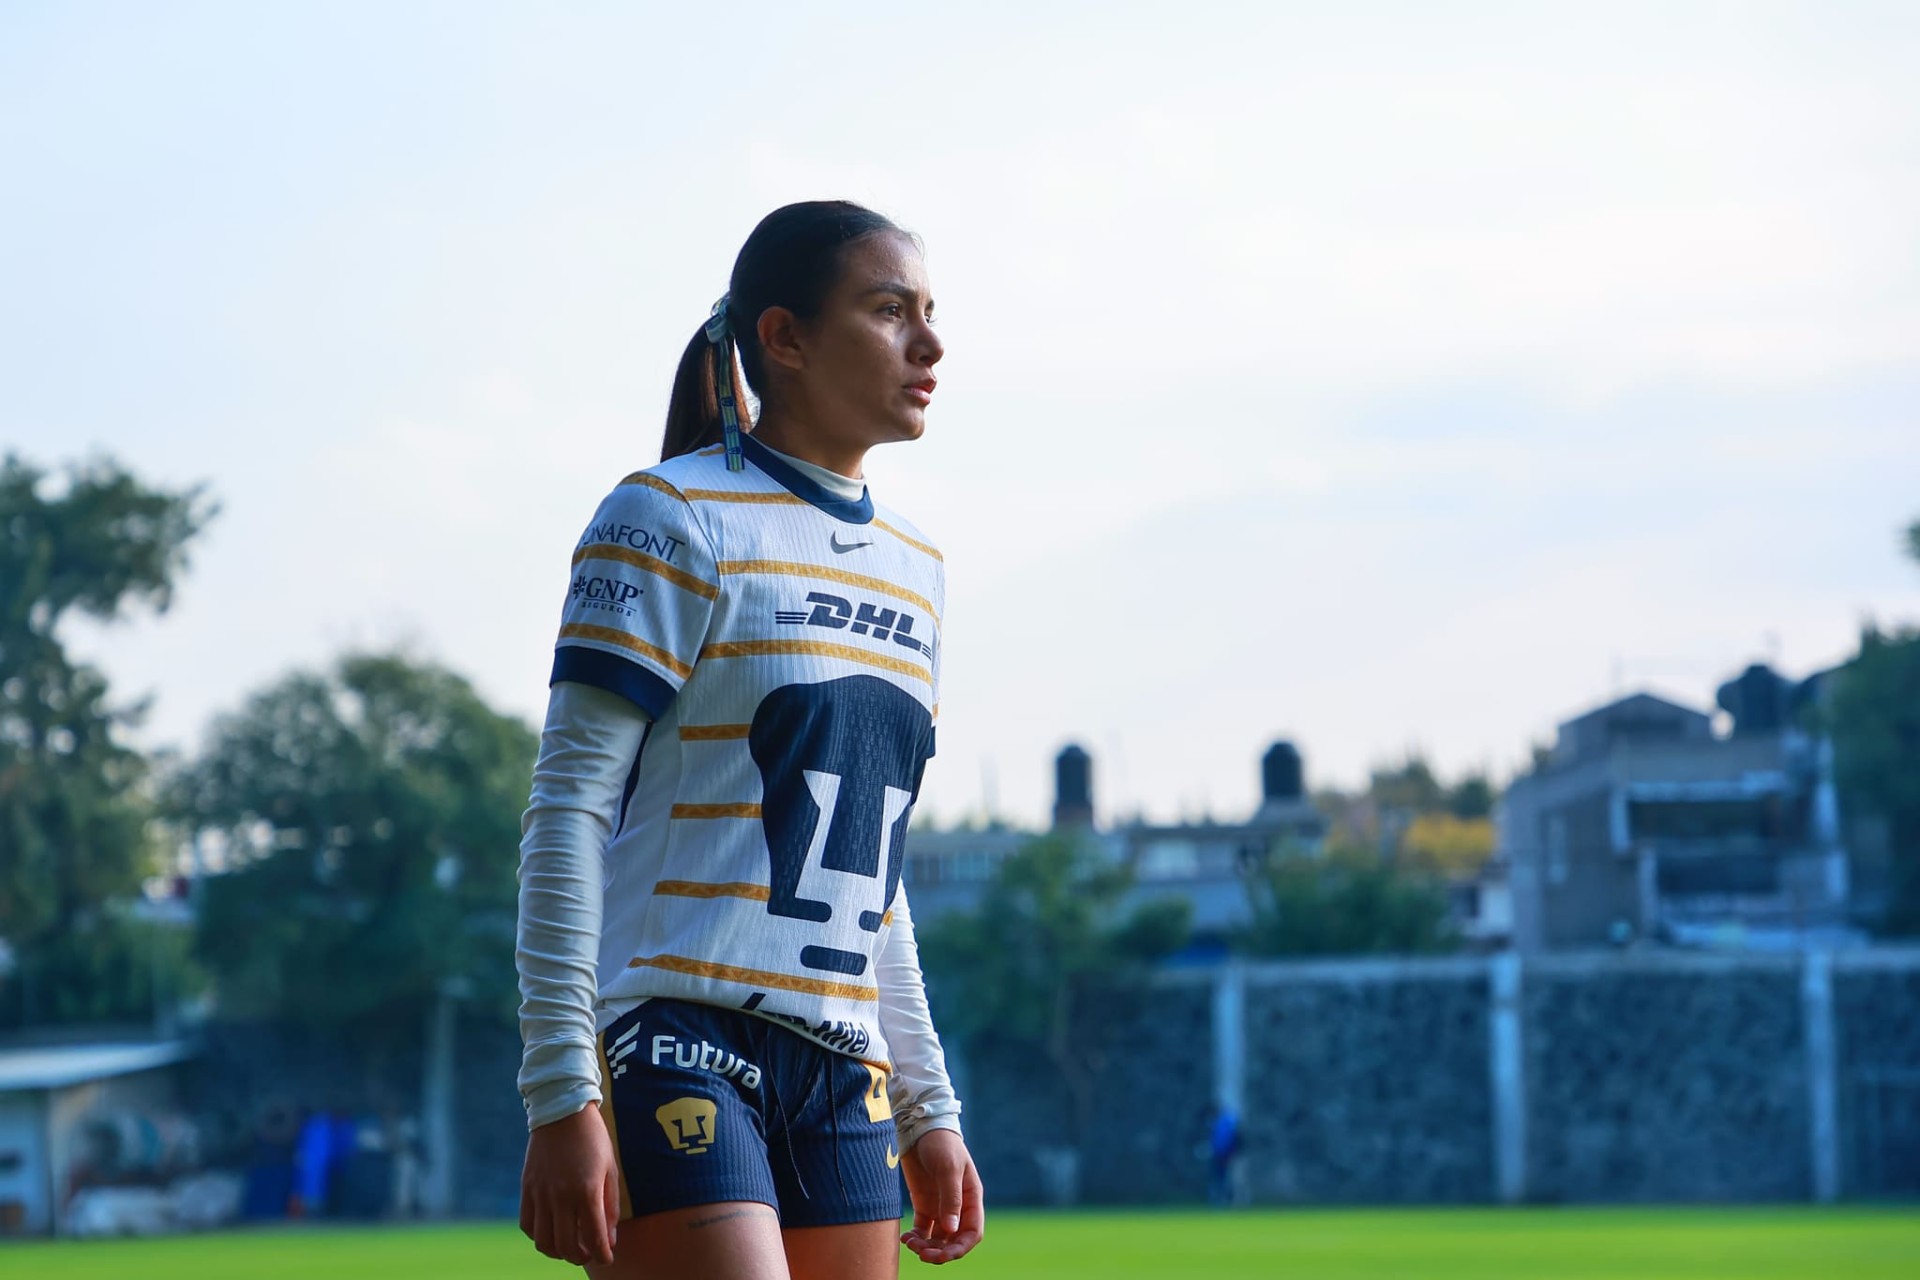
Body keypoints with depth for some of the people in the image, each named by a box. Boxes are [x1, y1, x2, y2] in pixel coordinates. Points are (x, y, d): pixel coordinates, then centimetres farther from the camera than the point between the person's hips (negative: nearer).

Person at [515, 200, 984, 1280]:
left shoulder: (914, 567, 18)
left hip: (841, 1072, 7)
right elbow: (568, 809, -8)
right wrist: (562, 1097, -15)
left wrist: (927, 1108, 20)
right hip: (675, 1044, -7)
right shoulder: (672, 520, -4)